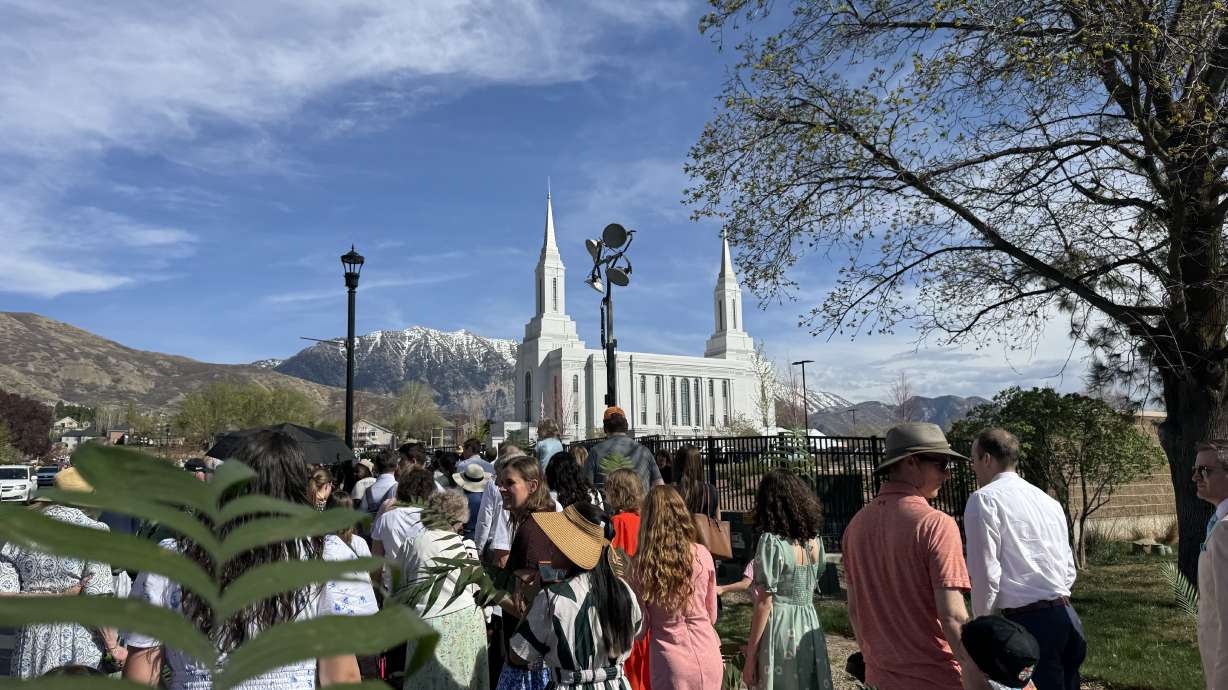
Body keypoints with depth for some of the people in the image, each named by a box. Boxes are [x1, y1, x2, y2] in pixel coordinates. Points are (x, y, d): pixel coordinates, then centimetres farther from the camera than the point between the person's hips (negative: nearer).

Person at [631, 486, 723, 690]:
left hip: (672, 661, -2)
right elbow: (712, 615, 6)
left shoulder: (640, 564, -12)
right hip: (708, 657, 2)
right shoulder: (702, 555, -6)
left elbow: (641, 626, -5)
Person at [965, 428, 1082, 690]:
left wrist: (983, 625, -2)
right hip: (1066, 616, 8)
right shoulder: (1049, 500, 16)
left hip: (1029, 622, -8)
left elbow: (985, 573, -14)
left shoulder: (984, 498, -9)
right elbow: (1069, 570, 18)